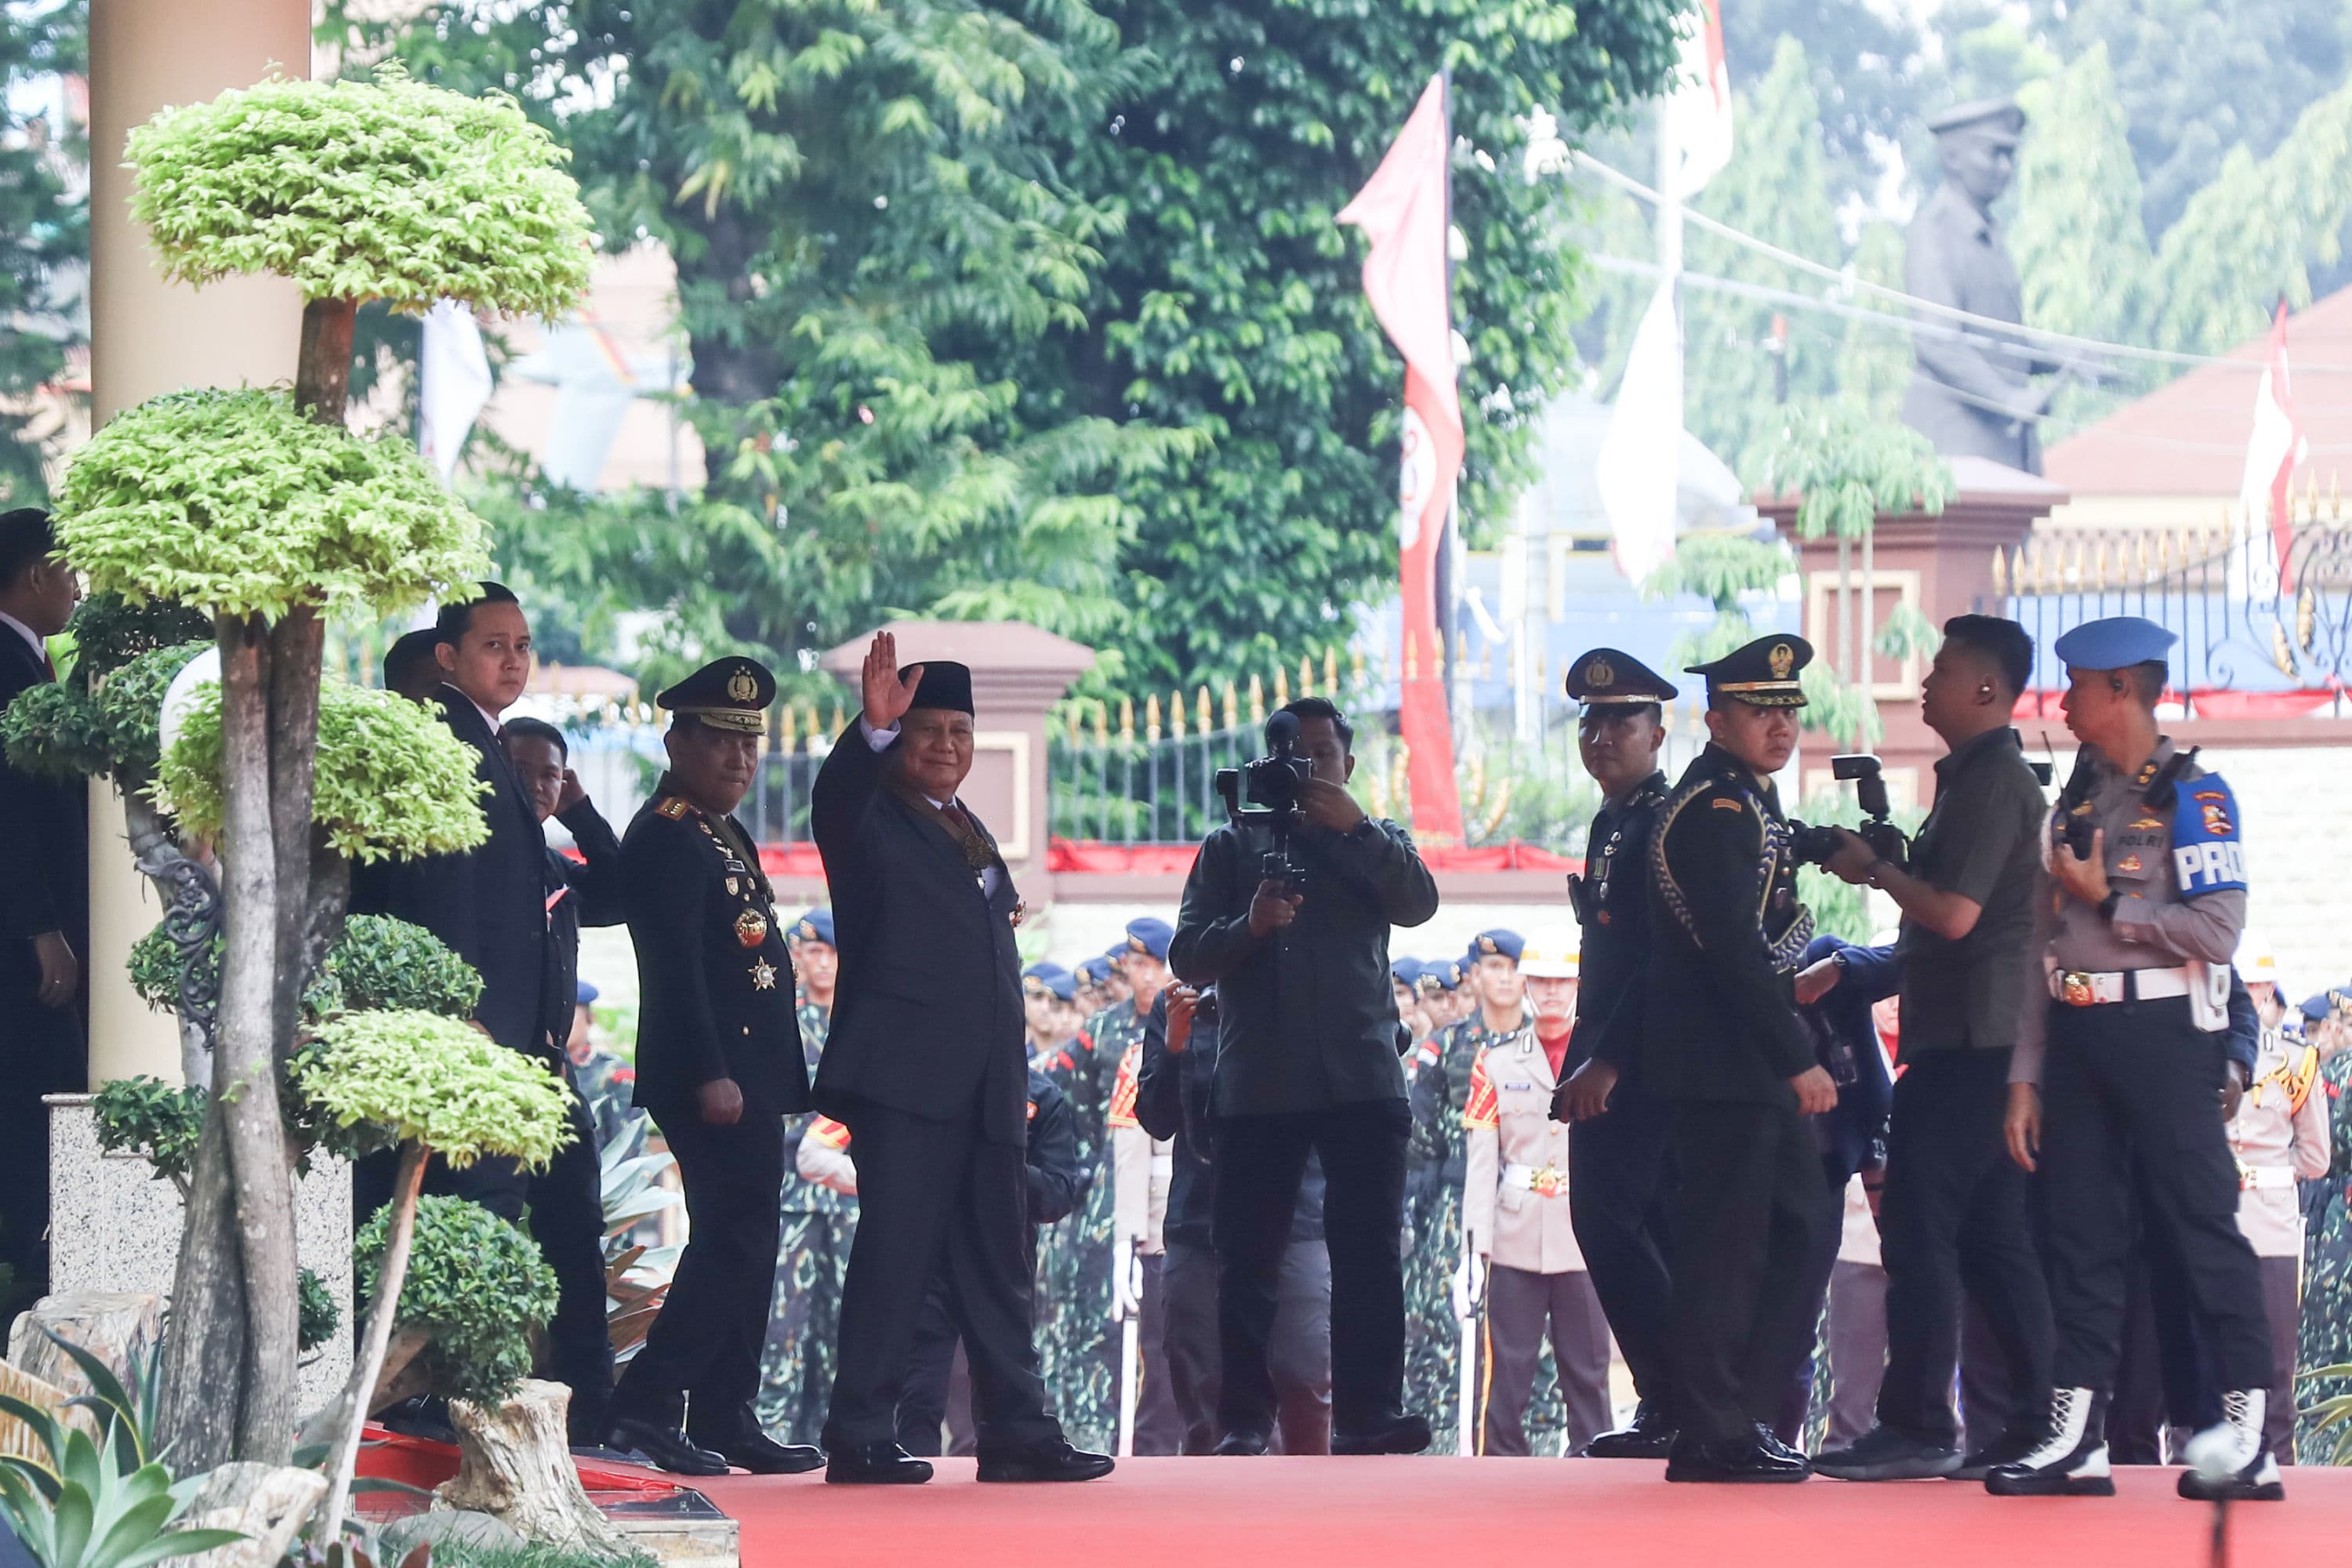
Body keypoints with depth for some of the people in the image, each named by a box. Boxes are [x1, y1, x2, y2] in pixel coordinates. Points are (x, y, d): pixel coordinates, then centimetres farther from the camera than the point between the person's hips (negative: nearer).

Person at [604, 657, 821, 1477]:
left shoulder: (721, 834, 20)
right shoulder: (668, 836, -12)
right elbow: (673, 967, -20)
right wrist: (708, 1074, -25)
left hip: (746, 1074, 10)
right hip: (712, 1077, -10)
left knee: (740, 1241, 10)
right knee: (738, 1237, -14)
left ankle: (727, 1418, 12)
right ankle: (650, 1400, -16)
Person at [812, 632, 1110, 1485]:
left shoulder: (971, 835, 23)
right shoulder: (871, 823, 2)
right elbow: (834, 798, -23)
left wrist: (1015, 1078, 17)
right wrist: (872, 729, -41)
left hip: (985, 1089, 7)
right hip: (904, 1078, -7)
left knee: (996, 1260, 8)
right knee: (893, 1251, -10)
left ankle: (1016, 1430, 10)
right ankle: (860, 1432, -8)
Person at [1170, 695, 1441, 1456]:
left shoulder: (1375, 844, 17)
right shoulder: (1231, 847, 16)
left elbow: (1418, 903, -5)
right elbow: (1187, 956, 5)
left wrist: (1355, 829, -17)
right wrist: (1249, 925, -14)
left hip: (1360, 1074, 0)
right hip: (1258, 1083, 0)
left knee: (1368, 1253, -9)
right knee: (1248, 1258, -2)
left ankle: (1368, 1414, -12)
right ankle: (1244, 1419, 1)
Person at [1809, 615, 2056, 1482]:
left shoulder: (1993, 784, -13)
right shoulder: (1983, 778, 19)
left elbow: (1954, 913, -23)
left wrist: (1875, 869, -8)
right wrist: (1850, 970, 25)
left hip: (1969, 1044, -10)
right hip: (1984, 1041, 10)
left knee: (1919, 1224, -10)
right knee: (1990, 1233, 9)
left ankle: (1917, 1425, -12)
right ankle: (2036, 1425, 9)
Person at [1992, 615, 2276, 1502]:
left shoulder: (2191, 797, -5)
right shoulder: (2076, 805, 16)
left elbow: (2217, 931, -17)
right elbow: (2043, 948, 16)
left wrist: (2107, 901, -10)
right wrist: (2025, 1077, 10)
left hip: (2162, 1033, -7)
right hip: (2076, 1036, 7)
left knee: (2200, 1226, -6)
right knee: (2080, 1236, 6)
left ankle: (2248, 1439, -5)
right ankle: (2076, 1437, 8)